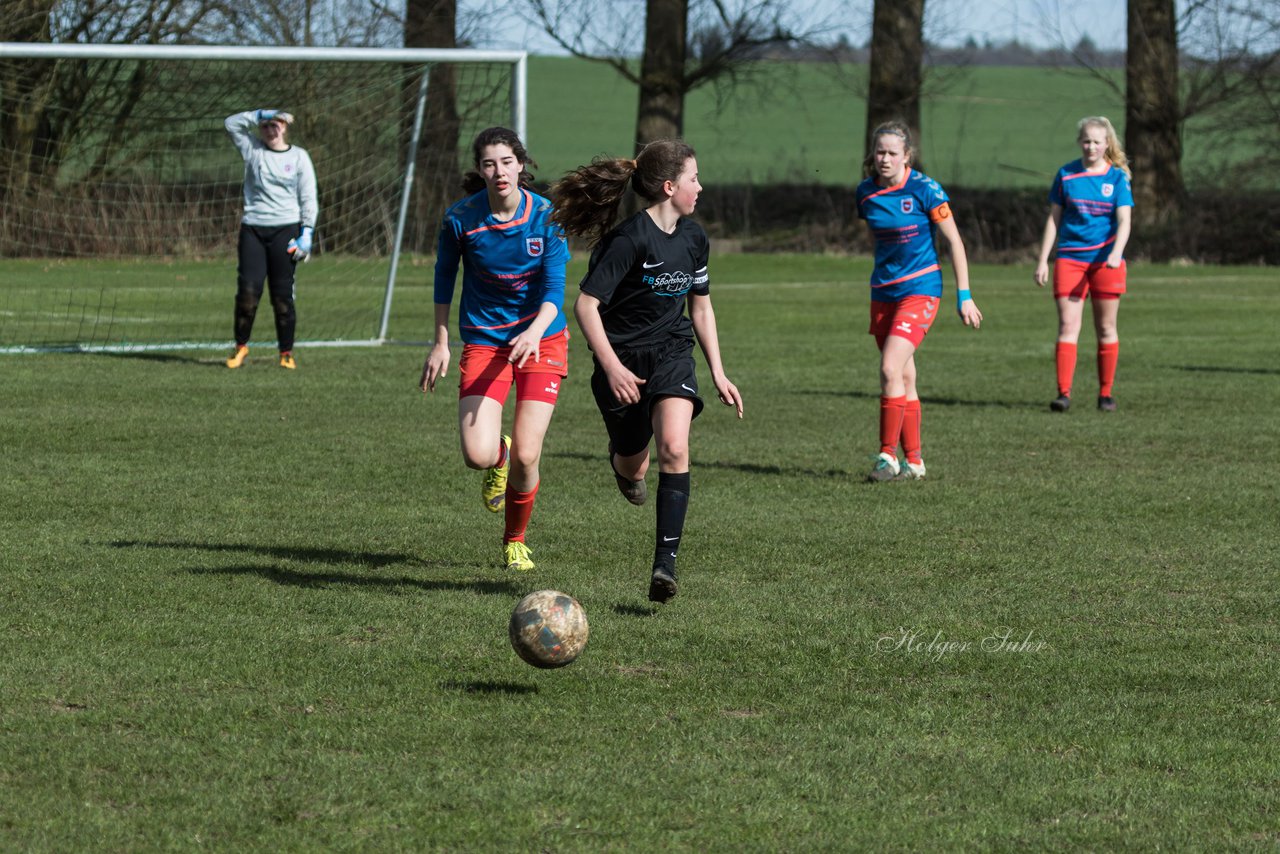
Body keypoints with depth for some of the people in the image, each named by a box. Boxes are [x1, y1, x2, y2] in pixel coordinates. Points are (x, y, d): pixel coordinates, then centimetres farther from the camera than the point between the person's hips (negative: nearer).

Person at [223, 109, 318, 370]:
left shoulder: (299, 157, 6)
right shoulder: (253, 150, 11)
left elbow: (309, 199, 3)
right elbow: (232, 123, 7)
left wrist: (307, 233, -5)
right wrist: (261, 115, 1)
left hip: (285, 230, -2)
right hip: (253, 229, 2)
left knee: (282, 295, 0)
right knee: (247, 290, -7)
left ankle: (286, 353, 7)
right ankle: (241, 346, 7)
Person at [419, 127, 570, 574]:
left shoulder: (546, 215, -12)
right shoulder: (461, 219, -10)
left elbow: (554, 289, -13)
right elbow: (444, 277, 7)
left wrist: (535, 331, -33)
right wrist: (441, 343, 9)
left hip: (542, 338, 0)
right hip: (484, 341, 0)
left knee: (526, 457, -10)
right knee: (478, 455, -17)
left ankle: (516, 541, 20)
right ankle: (499, 456, 25)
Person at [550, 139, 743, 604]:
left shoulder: (693, 238, 3)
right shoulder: (629, 239, -19)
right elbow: (586, 305, -19)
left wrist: (718, 373, 13)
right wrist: (611, 367, -25)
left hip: (671, 352, 4)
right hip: (623, 360, -4)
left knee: (674, 447, -22)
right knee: (632, 468, 9)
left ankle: (665, 564, -23)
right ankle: (620, 457, 51)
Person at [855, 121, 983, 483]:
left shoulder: (924, 189, -12)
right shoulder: (866, 192, 3)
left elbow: (955, 242, -7)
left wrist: (964, 296, -8)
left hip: (920, 289, -6)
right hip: (883, 291, 6)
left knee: (890, 370, -19)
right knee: (904, 378, 8)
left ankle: (888, 455, -13)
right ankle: (914, 460, 15)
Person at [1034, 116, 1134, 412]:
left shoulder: (1117, 177, 1)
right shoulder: (1066, 175, 5)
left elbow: (1124, 221, -6)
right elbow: (1054, 219, 10)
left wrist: (1116, 253, -24)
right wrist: (1043, 260, 5)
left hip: (1105, 259, -1)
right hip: (1070, 258, 1)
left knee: (1106, 328, 5)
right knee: (1067, 326, -8)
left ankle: (1105, 394, 14)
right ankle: (1064, 393, -12)